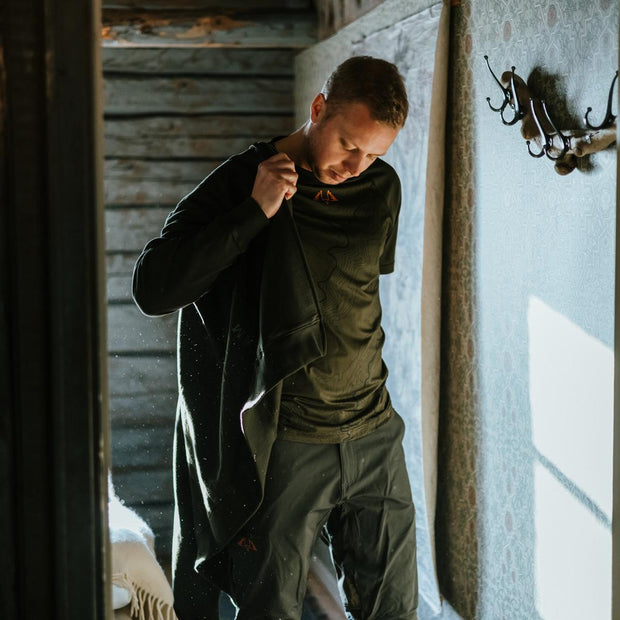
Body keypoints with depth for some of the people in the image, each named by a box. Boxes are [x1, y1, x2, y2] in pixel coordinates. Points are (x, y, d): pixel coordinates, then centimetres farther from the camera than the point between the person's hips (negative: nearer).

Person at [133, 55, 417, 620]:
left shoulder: (382, 189, 5)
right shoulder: (241, 183, -10)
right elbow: (152, 288, -20)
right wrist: (255, 211, -21)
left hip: (374, 437, 5)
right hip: (282, 446, -5)